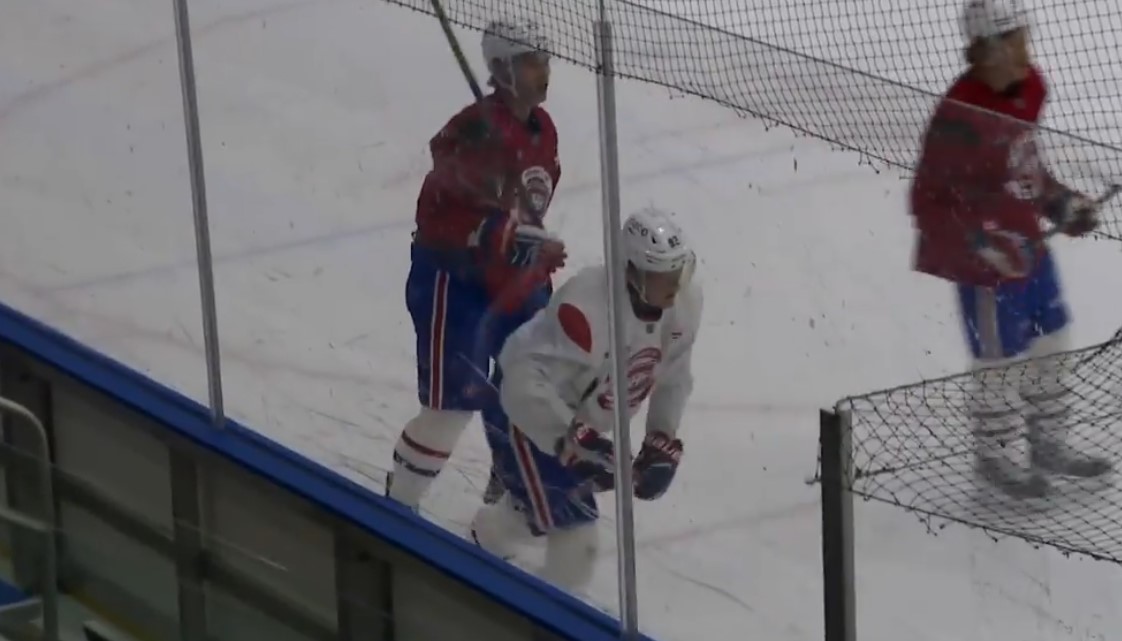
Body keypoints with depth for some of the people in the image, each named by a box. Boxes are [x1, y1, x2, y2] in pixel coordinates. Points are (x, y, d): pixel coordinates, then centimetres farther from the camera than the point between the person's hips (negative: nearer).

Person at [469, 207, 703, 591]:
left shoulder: (685, 300, -17)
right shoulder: (588, 307, -41)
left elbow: (671, 377, -1)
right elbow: (525, 387, -44)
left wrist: (663, 445, -6)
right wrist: (577, 443, -48)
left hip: (577, 416, 8)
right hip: (523, 410, -8)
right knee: (575, 533, -14)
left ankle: (486, 538, 62)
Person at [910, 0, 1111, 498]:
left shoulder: (1029, 88, -3)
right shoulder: (960, 116, -28)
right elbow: (927, 201, -23)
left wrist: (1059, 201, 8)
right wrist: (981, 244, -29)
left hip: (1028, 243, 8)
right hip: (983, 258, -8)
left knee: (1050, 344, 19)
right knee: (1001, 361, 7)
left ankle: (1049, 444, 38)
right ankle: (996, 456, 28)